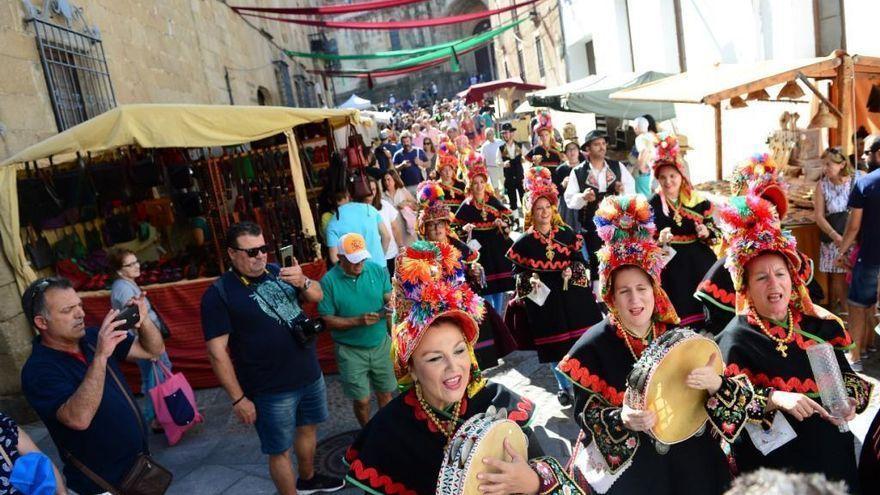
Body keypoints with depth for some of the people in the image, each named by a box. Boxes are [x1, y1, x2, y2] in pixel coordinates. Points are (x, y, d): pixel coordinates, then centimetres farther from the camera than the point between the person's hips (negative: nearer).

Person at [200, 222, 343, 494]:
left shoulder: (276, 271, 1)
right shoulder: (219, 293, -14)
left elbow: (317, 296, 6)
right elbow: (217, 351, -15)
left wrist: (303, 282, -17)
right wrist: (238, 398, -15)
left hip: (311, 375, 6)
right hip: (271, 391, -6)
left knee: (308, 428, 25)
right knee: (280, 450, 9)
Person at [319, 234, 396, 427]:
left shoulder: (377, 271, -3)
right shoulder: (329, 281, -12)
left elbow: (391, 299, 0)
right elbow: (326, 320, -12)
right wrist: (358, 321, -23)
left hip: (381, 344, 3)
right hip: (350, 351, -2)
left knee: (385, 394, 15)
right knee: (362, 400, 8)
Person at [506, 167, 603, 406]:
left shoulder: (566, 234, 3)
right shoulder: (524, 241, -1)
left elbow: (579, 259, 7)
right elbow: (518, 271, 1)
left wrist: (572, 271, -13)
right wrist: (529, 280, -18)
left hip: (571, 294, 1)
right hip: (543, 299, -1)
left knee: (580, 340, 4)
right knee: (554, 343, 7)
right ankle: (564, 386, 25)